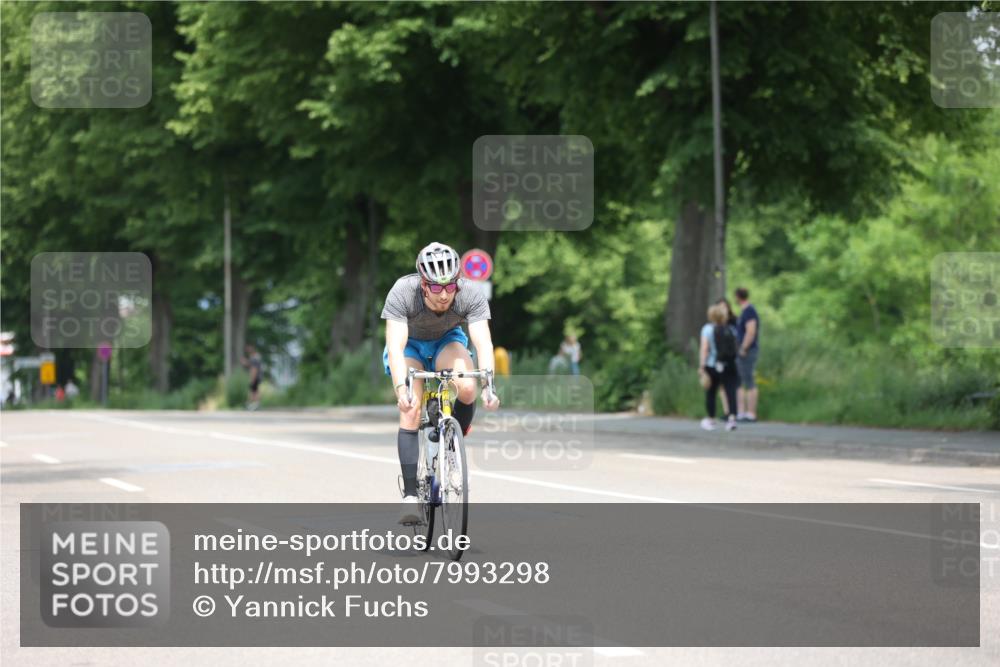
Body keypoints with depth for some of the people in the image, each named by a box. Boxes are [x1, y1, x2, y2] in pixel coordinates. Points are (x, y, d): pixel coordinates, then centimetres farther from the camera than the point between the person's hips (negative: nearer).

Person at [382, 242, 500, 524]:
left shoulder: (470, 297, -31)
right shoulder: (402, 294, -34)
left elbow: (484, 344, -39)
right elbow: (395, 347, -41)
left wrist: (488, 386, -54)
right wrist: (401, 388, -57)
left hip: (447, 342, 1)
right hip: (409, 345, -1)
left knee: (467, 388, -30)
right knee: (411, 411, -23)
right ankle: (410, 495, -20)